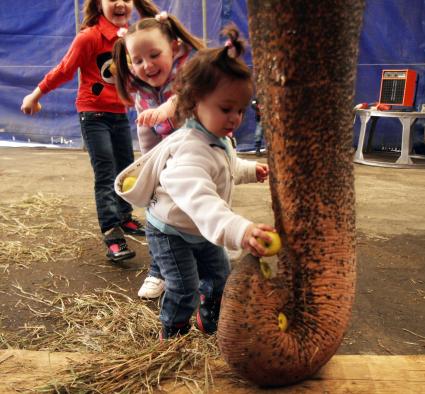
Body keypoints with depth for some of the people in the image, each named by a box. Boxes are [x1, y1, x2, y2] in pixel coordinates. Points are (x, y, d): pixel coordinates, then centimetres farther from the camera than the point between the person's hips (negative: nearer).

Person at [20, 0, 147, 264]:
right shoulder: (89, 36, -16)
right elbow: (64, 70, -8)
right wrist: (35, 96, -3)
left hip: (120, 113, 7)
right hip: (94, 114, -6)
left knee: (126, 169, 14)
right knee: (105, 175, -9)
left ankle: (124, 219, 32)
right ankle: (112, 235, -7)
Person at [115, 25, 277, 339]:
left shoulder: (220, 141, -5)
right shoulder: (190, 150, -39)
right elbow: (199, 198, -57)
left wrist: (252, 170, 5)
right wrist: (239, 231, -69)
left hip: (201, 232, 9)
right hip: (171, 233, -9)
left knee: (220, 273, 21)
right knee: (184, 292, -6)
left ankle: (209, 322, 46)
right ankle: (173, 335, 23)